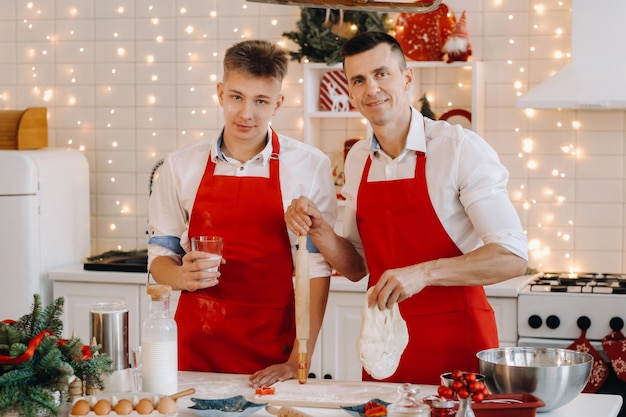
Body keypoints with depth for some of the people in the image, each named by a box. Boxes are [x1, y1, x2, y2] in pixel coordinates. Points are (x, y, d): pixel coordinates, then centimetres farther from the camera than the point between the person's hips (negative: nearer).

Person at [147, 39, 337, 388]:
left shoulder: (310, 167, -4)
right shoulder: (181, 167, 3)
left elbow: (316, 267, -6)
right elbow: (160, 254, 10)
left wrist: (299, 362, -12)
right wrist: (182, 276, -13)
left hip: (272, 350, -2)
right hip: (196, 345, 2)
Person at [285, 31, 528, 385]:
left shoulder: (461, 148, -13)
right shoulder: (358, 160, 6)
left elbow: (512, 257, -18)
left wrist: (423, 272, -29)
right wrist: (320, 232, -5)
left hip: (457, 342, -5)